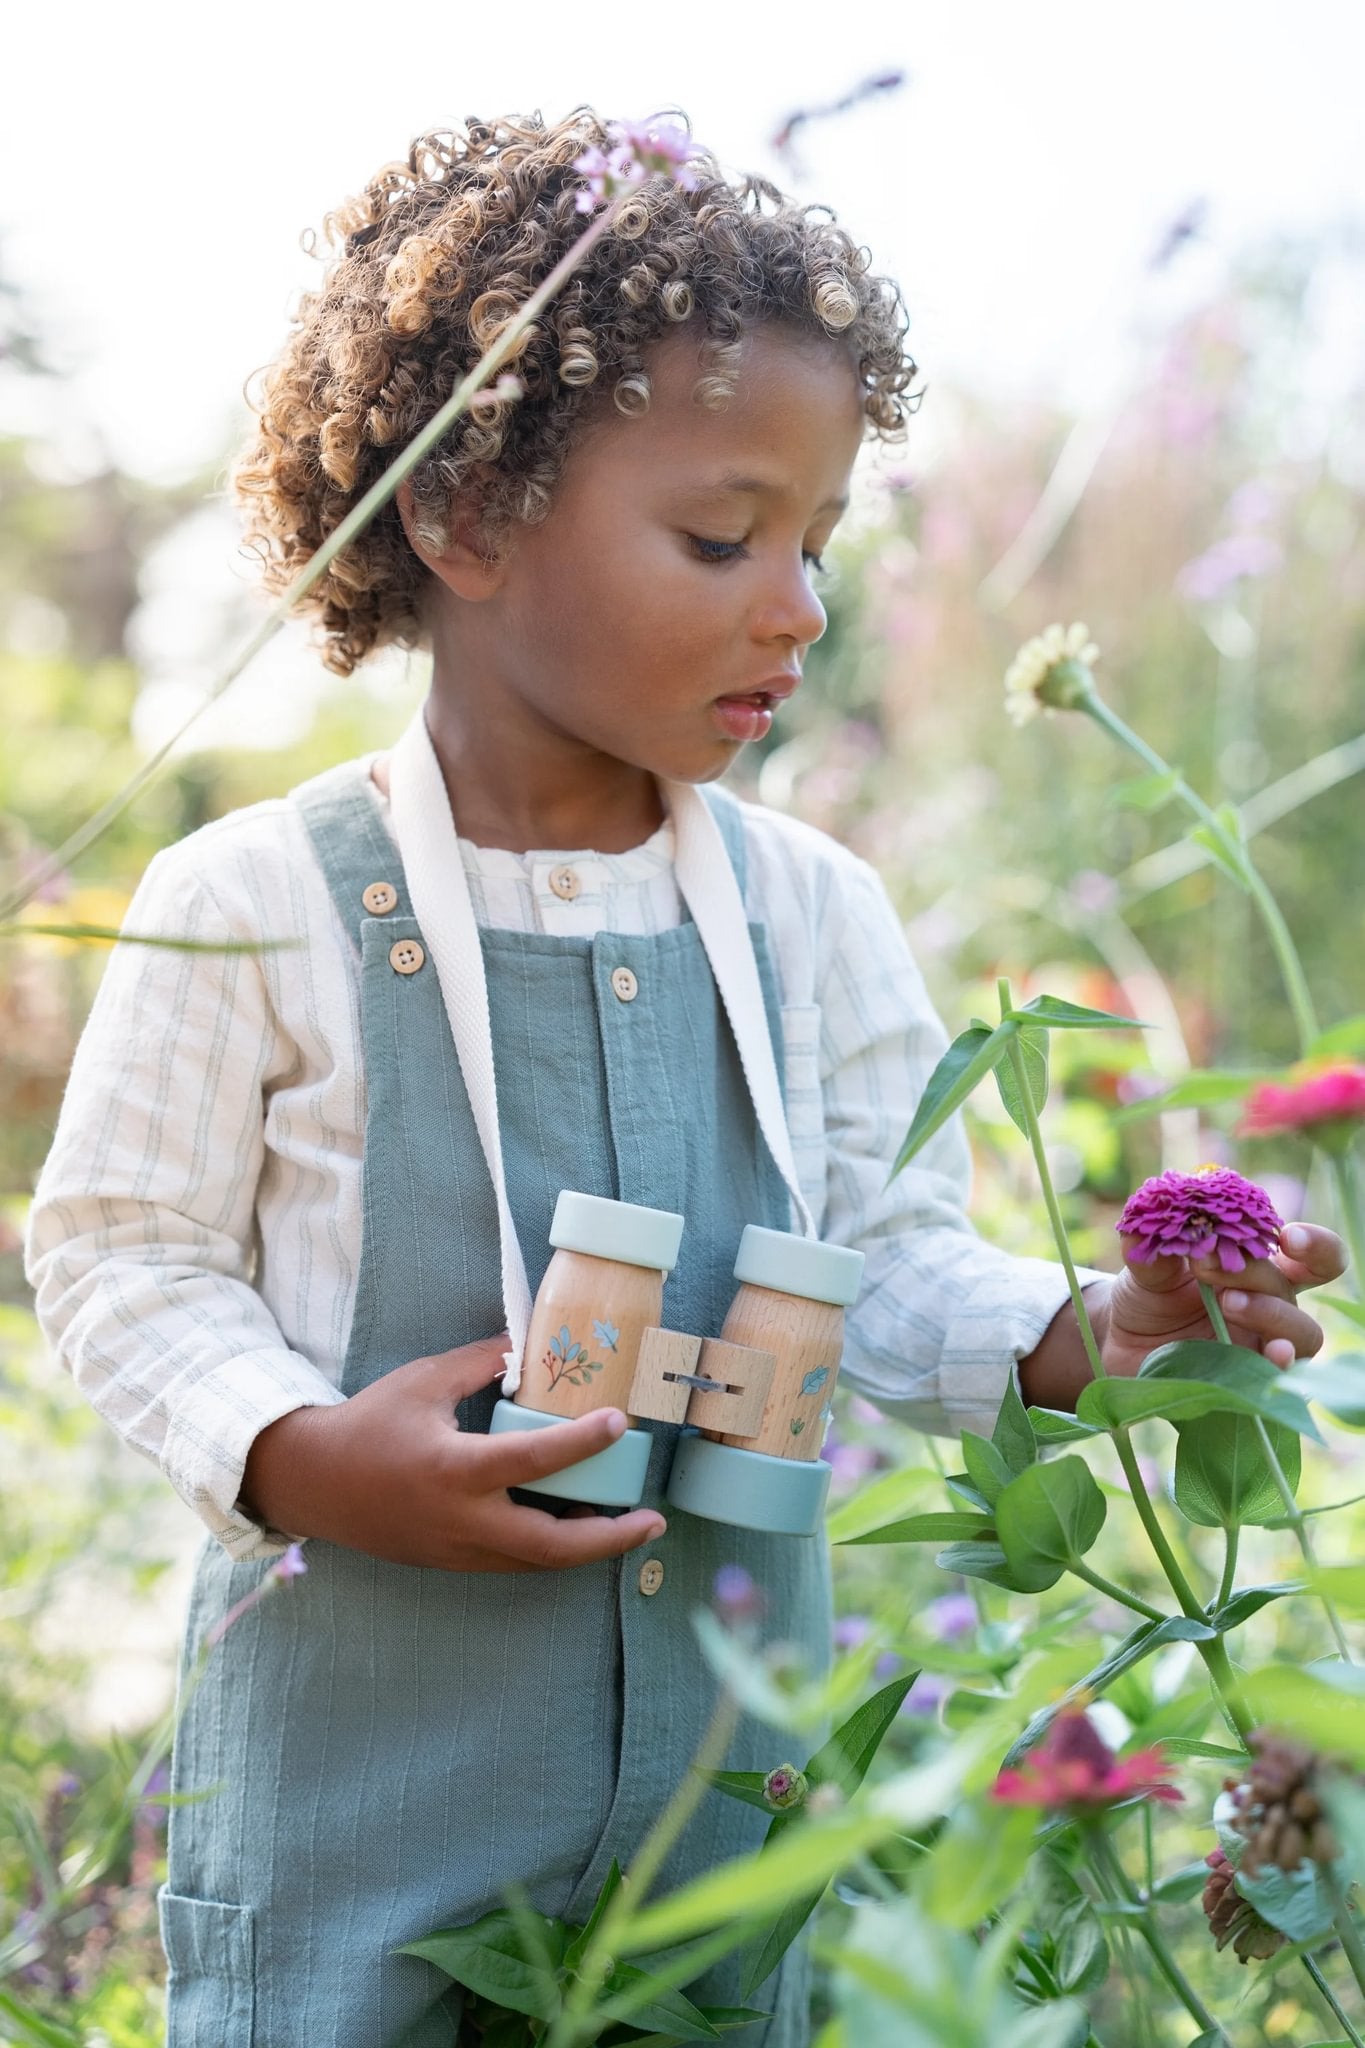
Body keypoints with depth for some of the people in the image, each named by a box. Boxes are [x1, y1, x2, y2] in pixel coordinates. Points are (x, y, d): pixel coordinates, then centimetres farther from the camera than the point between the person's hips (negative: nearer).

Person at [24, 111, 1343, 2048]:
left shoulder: (814, 909, 0)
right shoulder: (258, 905, -12)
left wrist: (1083, 1333, -13)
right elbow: (117, 1253, -5)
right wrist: (299, 1456, -21)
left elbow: (887, 1256, 6)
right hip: (358, 1742, -3)